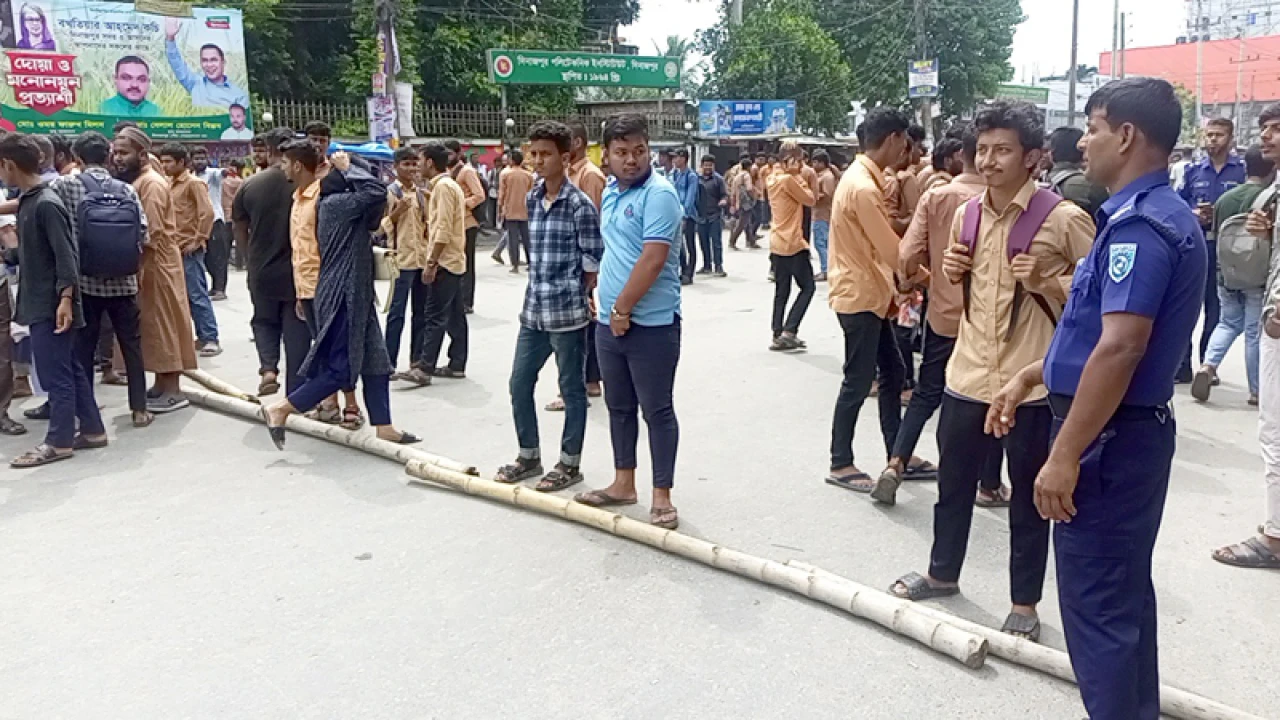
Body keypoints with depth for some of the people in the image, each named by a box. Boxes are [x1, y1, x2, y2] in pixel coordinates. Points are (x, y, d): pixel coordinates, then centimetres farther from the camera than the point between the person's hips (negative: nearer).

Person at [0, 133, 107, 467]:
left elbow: (66, 255, -21)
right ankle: (92, 430, 21)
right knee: (69, 369, 13)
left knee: (55, 373, -2)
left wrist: (65, 298, -25)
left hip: (51, 305, -10)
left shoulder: (46, 204, -17)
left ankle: (59, 441, 6)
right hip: (39, 302, 10)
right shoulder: (28, 200, 11)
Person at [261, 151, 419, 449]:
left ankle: (383, 427, 15)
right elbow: (376, 191, -27)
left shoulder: (341, 205, 12)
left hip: (355, 294, 10)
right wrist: (347, 168, -13)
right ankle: (279, 410, 5)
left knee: (375, 361, 10)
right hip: (342, 295, -10)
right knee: (340, 369, -6)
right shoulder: (336, 203, -16)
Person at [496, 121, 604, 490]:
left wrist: (579, 298, -3)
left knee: (572, 389, 6)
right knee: (519, 383, 13)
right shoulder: (533, 199, 9)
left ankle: (570, 464, 19)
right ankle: (529, 456, 29)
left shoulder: (580, 205, -12)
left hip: (568, 312, -7)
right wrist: (539, 291, 12)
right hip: (533, 310, 7)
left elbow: (594, 263, -10)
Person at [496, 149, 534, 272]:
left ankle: (515, 266, -1)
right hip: (525, 212, 2)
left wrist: (499, 211, 5)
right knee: (527, 238, 9)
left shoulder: (505, 174, -4)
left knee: (513, 239, 0)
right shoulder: (529, 175, 1)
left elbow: (501, 194, -3)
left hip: (510, 212, -2)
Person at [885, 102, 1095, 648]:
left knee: (1028, 497, 10)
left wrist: (1045, 282, -22)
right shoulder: (966, 215, 6)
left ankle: (1024, 603, 26)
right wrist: (953, 271, -1)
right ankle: (942, 572, 41)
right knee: (953, 482, 19)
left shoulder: (1063, 219, -13)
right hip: (968, 372, 6)